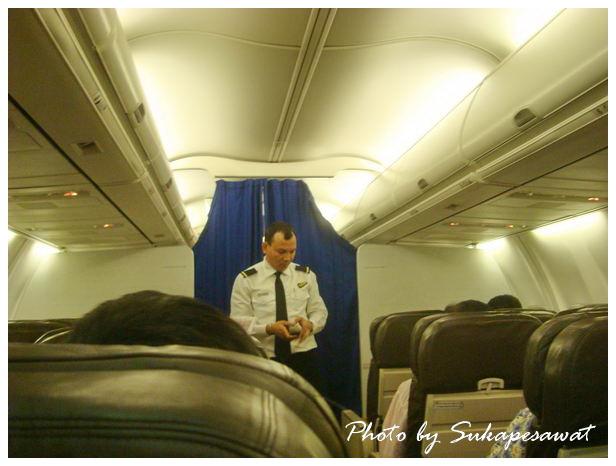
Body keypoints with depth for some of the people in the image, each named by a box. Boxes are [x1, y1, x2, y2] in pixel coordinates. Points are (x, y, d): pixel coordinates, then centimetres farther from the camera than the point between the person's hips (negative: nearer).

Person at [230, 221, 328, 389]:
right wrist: (269, 328, -24)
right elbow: (239, 321, -7)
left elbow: (319, 311, 7)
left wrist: (309, 323, -17)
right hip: (264, 361, -2)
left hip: (304, 357, 2)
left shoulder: (307, 275, 6)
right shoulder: (246, 279, -4)